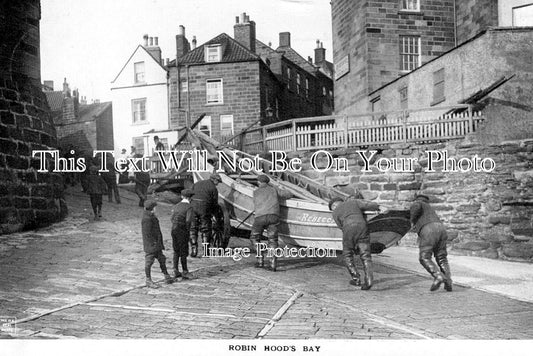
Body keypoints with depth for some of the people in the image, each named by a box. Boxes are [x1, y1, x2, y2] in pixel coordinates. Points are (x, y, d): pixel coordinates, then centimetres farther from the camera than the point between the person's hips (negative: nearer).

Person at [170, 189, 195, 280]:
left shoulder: (176, 206, 10)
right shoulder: (189, 207, -11)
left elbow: (172, 219, 9)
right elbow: (188, 220, -22)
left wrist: (176, 228, 12)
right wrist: (188, 230, -8)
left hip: (174, 230, 6)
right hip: (182, 231, -6)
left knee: (176, 252, 13)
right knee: (183, 252, 3)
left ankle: (176, 271, 11)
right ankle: (185, 272, 10)